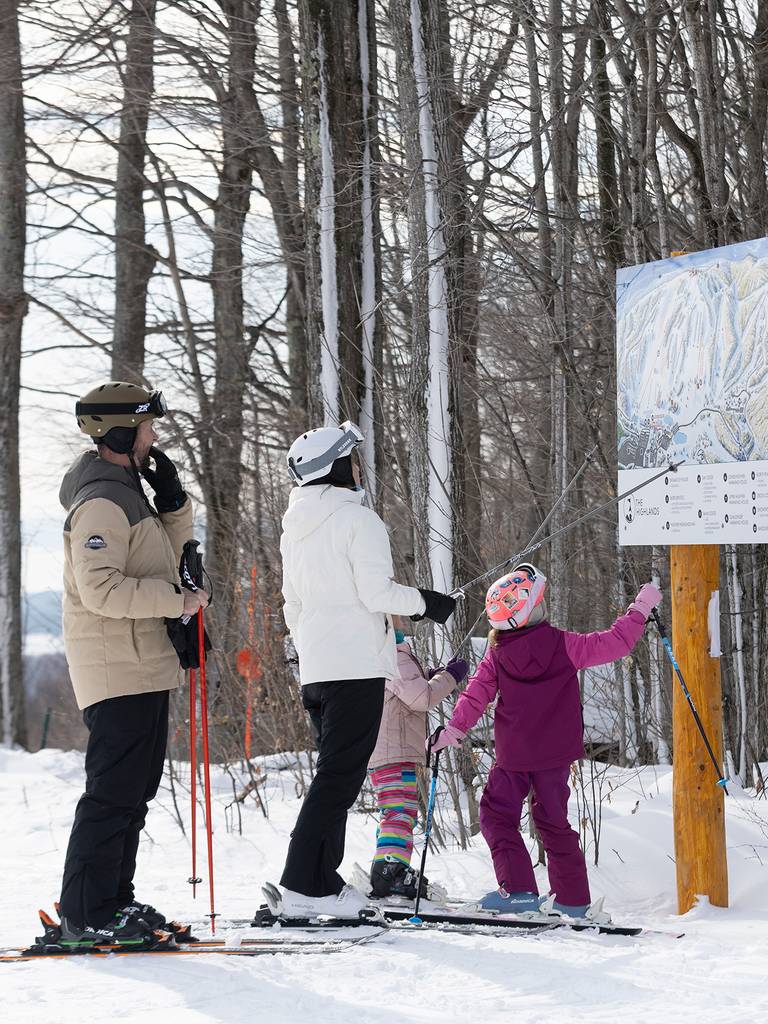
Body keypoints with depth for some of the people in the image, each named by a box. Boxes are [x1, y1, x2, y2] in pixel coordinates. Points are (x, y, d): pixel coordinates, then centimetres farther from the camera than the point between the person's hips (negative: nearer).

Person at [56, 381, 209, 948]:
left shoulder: (126, 491, 17)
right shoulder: (102, 502, -16)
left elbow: (169, 555, 24)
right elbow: (101, 589, -24)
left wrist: (172, 498, 8)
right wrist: (176, 600, -19)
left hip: (142, 669, 11)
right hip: (120, 671, -11)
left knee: (134, 789, 14)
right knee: (114, 791, -9)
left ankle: (113, 899, 21)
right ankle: (87, 914, -7)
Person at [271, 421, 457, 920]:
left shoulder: (296, 528, 16)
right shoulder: (358, 519, -9)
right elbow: (377, 593, -16)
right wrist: (426, 602, 0)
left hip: (314, 670, 9)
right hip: (357, 665, -9)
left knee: (335, 773, 15)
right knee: (340, 776, -8)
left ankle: (321, 881, 12)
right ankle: (304, 887, -13)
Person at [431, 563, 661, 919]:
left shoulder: (497, 655, -7)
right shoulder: (562, 644, -10)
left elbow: (476, 696, -4)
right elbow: (614, 643, -7)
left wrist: (453, 730, 6)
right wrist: (640, 609, 4)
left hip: (513, 756, -1)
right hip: (557, 753, 2)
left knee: (497, 815, 9)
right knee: (554, 821, 13)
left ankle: (518, 888, -6)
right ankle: (572, 898, 13)